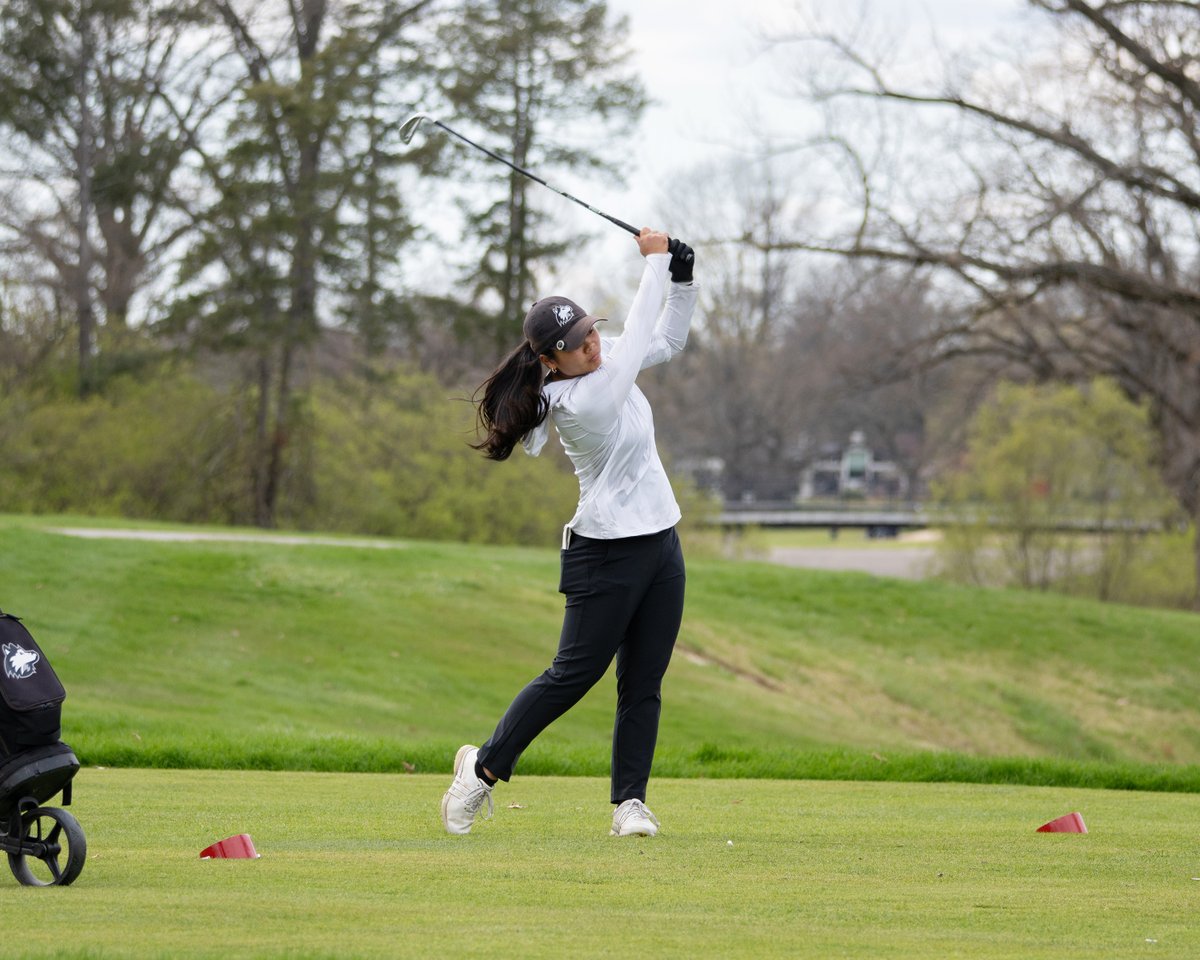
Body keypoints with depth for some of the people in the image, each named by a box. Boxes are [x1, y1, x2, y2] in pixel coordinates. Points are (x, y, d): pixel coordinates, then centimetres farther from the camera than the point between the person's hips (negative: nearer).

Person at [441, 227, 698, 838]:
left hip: (660, 547, 8)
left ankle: (630, 802, 6)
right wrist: (655, 261, -13)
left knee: (643, 685, 4)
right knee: (573, 675, -2)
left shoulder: (603, 362, 2)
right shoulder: (578, 402, -23)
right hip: (608, 553, -8)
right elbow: (639, 336, -21)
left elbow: (666, 340, 16)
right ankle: (484, 768, 12)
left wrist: (682, 277, -1)